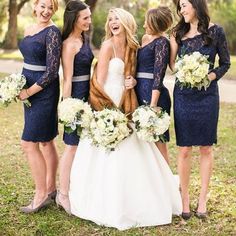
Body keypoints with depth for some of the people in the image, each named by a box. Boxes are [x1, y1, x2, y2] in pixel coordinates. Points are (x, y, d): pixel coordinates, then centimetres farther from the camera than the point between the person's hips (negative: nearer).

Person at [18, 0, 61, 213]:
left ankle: (41, 194, 6)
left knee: (29, 143, -6)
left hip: (44, 92, -8)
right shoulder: (28, 30, 11)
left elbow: (52, 71, -18)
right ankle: (51, 188, 26)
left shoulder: (52, 32, -13)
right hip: (29, 91, 8)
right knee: (45, 141, 15)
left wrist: (28, 92, -15)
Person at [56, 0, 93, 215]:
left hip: (87, 95, 9)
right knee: (72, 146, -3)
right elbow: (67, 79, -16)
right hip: (75, 96, -9)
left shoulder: (84, 39, 12)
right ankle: (63, 194, 7)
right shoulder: (69, 44, -14)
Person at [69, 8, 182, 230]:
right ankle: (110, 207, 11)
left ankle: (136, 201, 27)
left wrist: (132, 81, -3)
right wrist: (111, 108, -14)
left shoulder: (132, 47, 9)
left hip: (124, 105, 7)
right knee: (110, 155, -3)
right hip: (106, 105, -6)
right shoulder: (108, 45, -10)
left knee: (133, 153, 10)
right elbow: (99, 81, -13)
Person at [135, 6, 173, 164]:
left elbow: (158, 75, -16)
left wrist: (153, 105, -21)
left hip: (153, 94, -9)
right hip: (141, 92, 9)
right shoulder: (145, 38, 15)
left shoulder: (161, 42, -10)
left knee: (158, 141, -4)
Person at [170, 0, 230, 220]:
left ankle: (202, 200, 16)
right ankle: (184, 199, 14)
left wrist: (210, 76, -13)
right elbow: (172, 64, 1)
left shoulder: (215, 31, -2)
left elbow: (225, 63, 3)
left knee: (206, 148, 6)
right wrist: (173, 41, -8)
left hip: (207, 94, -2)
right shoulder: (179, 33, 6)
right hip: (183, 94, 2)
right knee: (184, 149, 3)